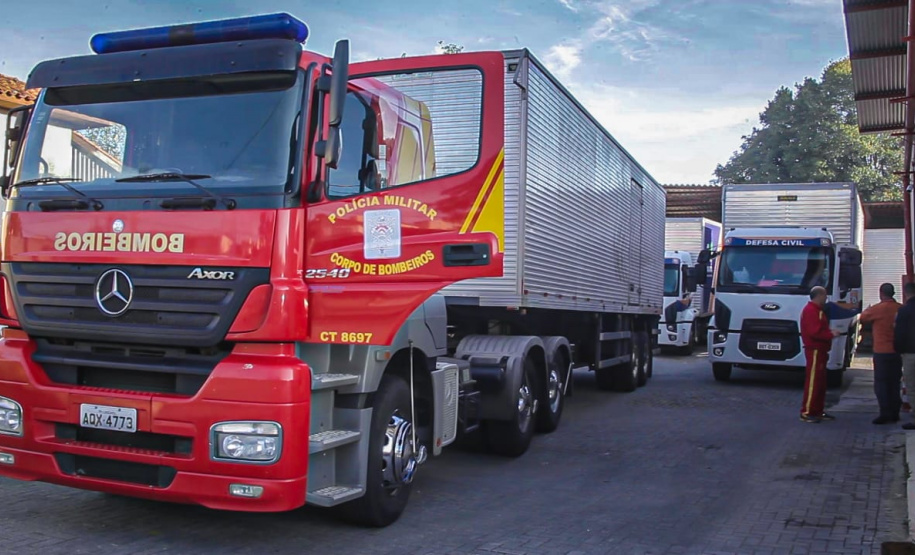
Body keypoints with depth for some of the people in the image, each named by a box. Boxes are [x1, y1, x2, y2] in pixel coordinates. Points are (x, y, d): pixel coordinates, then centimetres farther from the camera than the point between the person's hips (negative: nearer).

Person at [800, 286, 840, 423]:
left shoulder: (817, 310, 19)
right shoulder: (811, 310, -16)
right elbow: (815, 332, -25)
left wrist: (829, 332, 5)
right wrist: (831, 334, -16)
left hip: (819, 351, 11)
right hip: (815, 351, -11)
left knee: (820, 382, 14)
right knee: (813, 381, -10)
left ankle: (818, 411, 20)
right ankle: (806, 412, -9)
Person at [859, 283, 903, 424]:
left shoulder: (877, 309, -14)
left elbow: (863, 318, 2)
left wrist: (867, 310, 21)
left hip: (882, 351, -5)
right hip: (897, 351, 5)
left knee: (881, 383, -1)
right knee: (895, 382, 13)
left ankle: (885, 413, -5)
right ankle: (895, 413, 16)